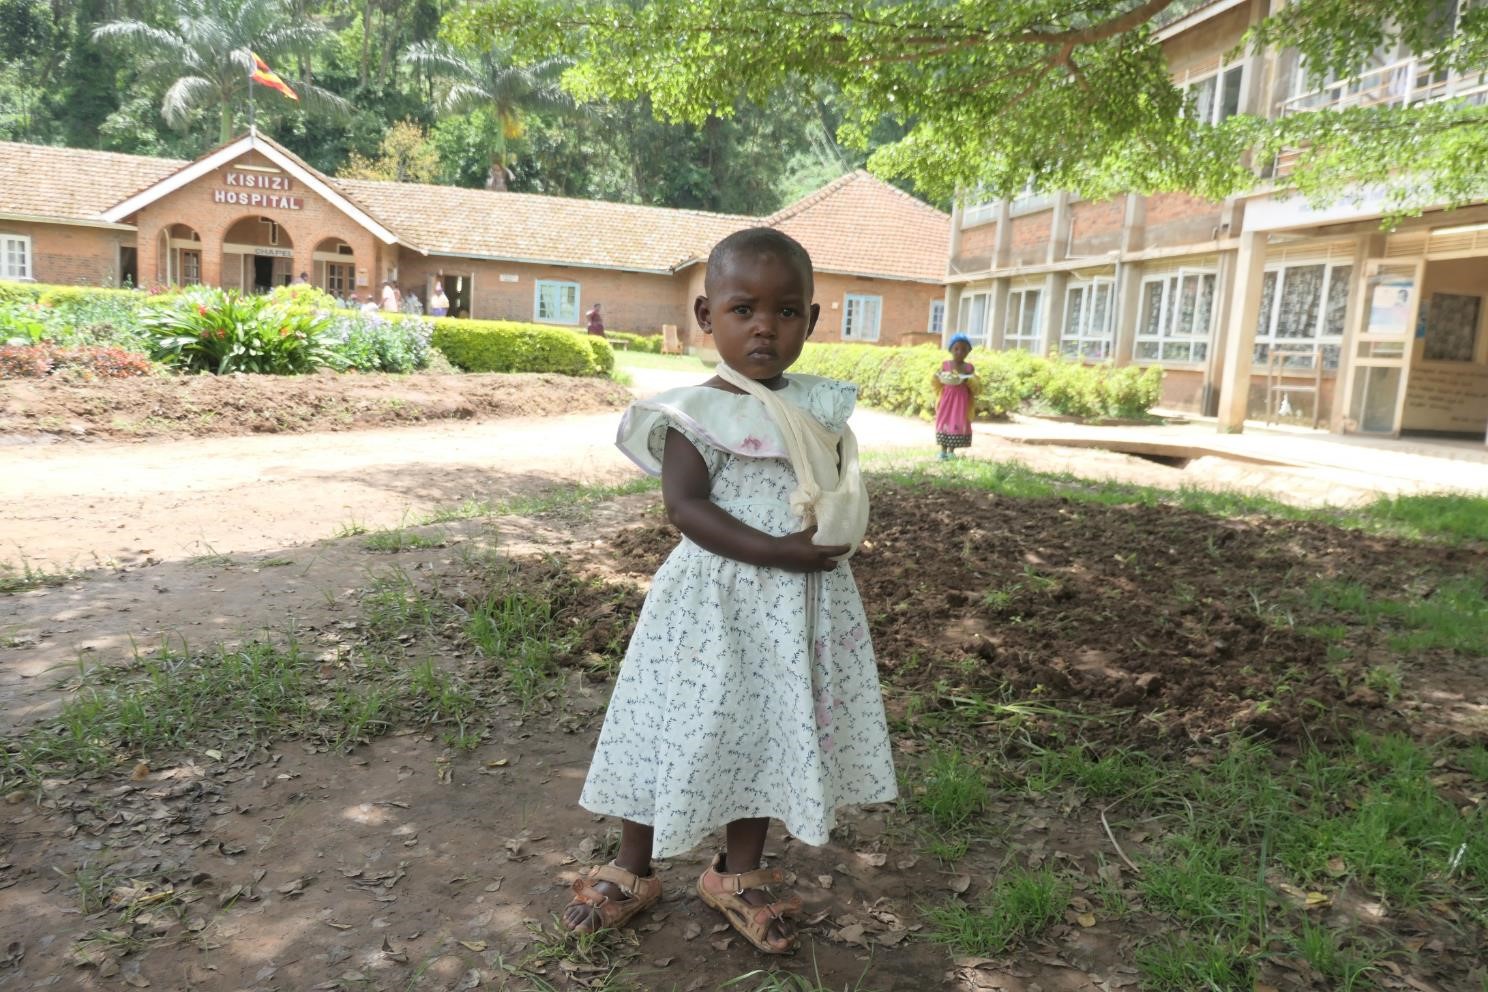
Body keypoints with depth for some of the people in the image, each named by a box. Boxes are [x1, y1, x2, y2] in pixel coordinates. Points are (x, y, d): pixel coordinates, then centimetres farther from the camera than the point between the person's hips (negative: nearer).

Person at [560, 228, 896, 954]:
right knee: (680, 728, 6)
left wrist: (833, 529, -11)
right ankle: (631, 870, 29)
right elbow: (685, 506, -19)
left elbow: (843, 490, 12)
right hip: (716, 598, -5)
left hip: (800, 602, 5)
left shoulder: (818, 405, 6)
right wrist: (777, 552, -26)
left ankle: (738, 873, 33)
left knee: (775, 731, 13)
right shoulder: (696, 412, -11)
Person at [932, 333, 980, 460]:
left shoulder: (969, 367, 2)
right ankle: (943, 450, 8)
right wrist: (936, 378, -15)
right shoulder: (945, 365, 2)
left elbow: (977, 386, -1)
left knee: (959, 424, 0)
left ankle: (951, 451, 9)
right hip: (947, 399, 0)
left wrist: (967, 381, -19)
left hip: (962, 401, 0)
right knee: (944, 422, 0)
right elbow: (936, 383, 6)